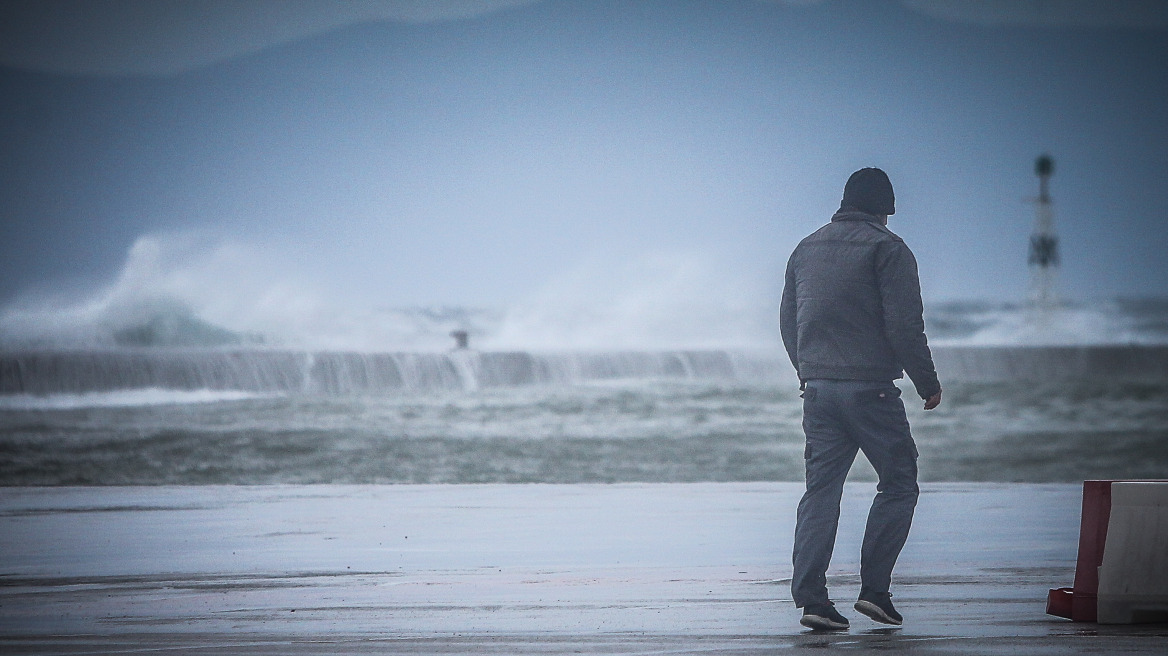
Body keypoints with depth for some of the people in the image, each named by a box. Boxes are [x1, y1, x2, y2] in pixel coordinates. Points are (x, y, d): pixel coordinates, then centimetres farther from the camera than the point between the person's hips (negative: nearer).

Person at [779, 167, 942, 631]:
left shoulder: (806, 249, 13)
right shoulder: (886, 249, -6)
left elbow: (787, 323, 18)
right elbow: (905, 326, -12)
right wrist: (928, 383, -2)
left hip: (817, 389, 6)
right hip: (870, 389, -6)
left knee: (820, 491, 6)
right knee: (898, 485, 6)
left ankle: (810, 597, -2)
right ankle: (874, 588, -1)